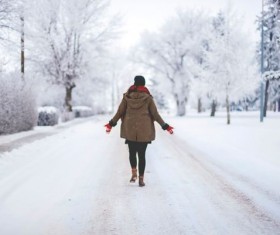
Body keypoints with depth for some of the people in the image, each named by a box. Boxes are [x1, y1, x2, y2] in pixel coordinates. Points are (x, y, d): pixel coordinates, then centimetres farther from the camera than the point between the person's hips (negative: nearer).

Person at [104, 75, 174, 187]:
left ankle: (134, 173, 9)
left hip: (129, 131, 1)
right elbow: (155, 114, -4)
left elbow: (120, 112, 2)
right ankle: (141, 179, 5)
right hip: (144, 131, -1)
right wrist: (165, 126, 5)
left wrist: (111, 123, 15)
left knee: (132, 152, 19)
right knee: (142, 154, 5)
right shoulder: (147, 98, -5)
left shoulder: (127, 97, -1)